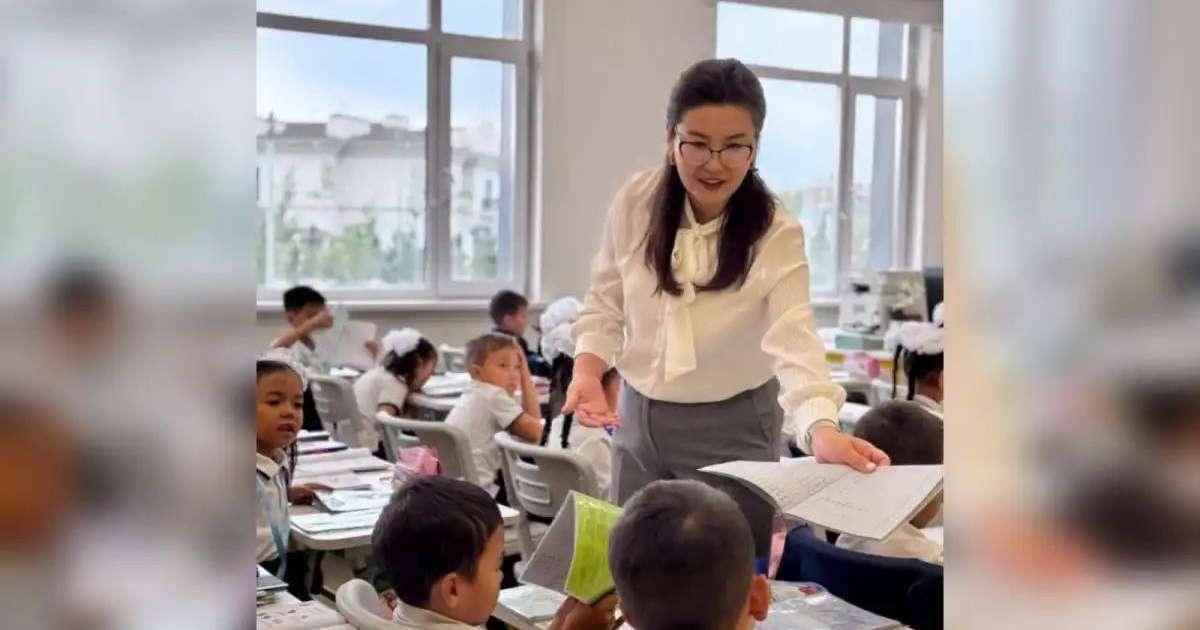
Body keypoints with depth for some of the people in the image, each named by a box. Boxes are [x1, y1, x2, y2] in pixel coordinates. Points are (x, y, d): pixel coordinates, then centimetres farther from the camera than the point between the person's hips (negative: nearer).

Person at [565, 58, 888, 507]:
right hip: (637, 417, 4)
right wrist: (587, 370, -18)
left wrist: (822, 429, -48)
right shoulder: (635, 202, -9)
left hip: (731, 428, -3)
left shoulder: (776, 234, -18)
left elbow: (794, 339, -30)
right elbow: (605, 303, 1)